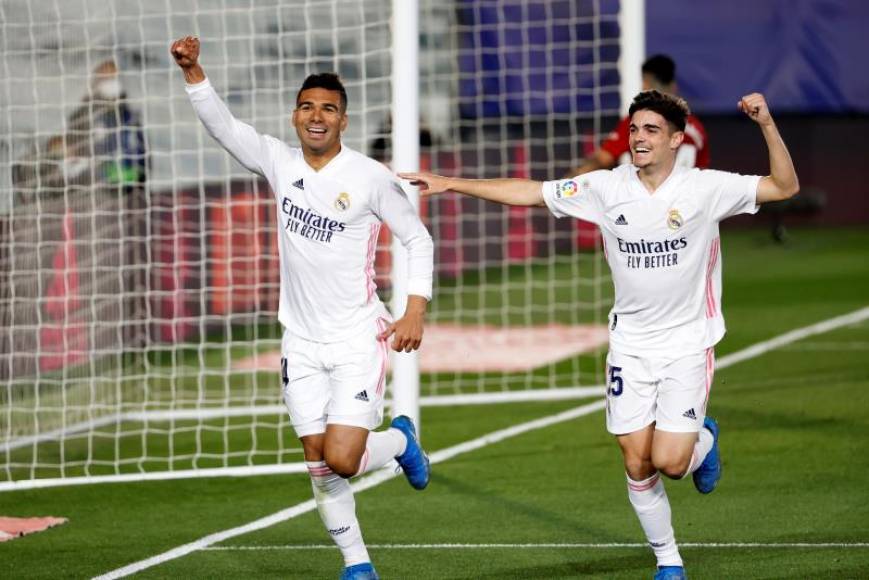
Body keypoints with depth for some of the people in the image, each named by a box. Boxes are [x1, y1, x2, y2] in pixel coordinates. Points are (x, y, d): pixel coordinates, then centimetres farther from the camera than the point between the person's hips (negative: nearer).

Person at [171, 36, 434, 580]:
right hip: (303, 342, 4)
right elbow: (222, 124, -6)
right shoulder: (280, 163, 0)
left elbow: (418, 238, -2)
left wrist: (416, 310, -11)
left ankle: (400, 440, 19)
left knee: (342, 459, -14)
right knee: (320, 463, 4)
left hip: (358, 340, -4)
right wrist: (193, 70, -22)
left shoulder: (371, 178, -10)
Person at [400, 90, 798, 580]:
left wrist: (767, 125, -28)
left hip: (688, 343, -3)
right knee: (637, 464, 1)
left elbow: (785, 187, -14)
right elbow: (529, 192, 2)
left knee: (669, 461, -13)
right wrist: (452, 184, -1)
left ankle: (705, 439, 23)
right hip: (630, 347, 3)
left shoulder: (706, 189, -10)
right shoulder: (607, 188, -3)